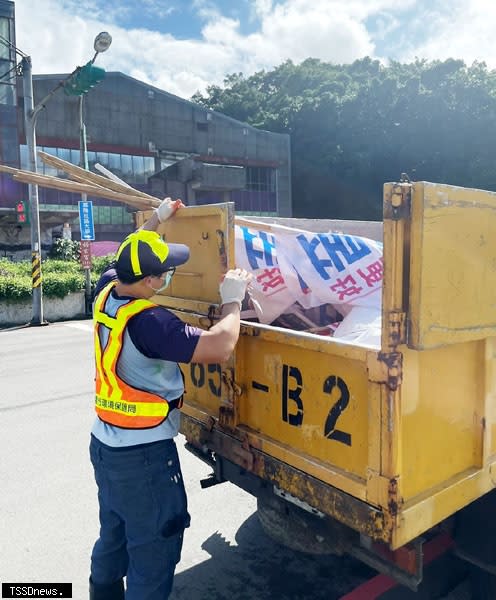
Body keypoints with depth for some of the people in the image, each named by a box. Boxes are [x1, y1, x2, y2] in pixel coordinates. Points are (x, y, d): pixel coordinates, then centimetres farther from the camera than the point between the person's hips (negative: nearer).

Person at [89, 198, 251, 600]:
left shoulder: (106, 293, -4)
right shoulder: (147, 322, -29)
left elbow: (129, 256, 19)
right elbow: (220, 347, -33)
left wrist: (156, 222, 24)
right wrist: (233, 301, -17)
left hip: (105, 443, 9)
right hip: (143, 454, -9)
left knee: (114, 536, 28)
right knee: (154, 550, 9)